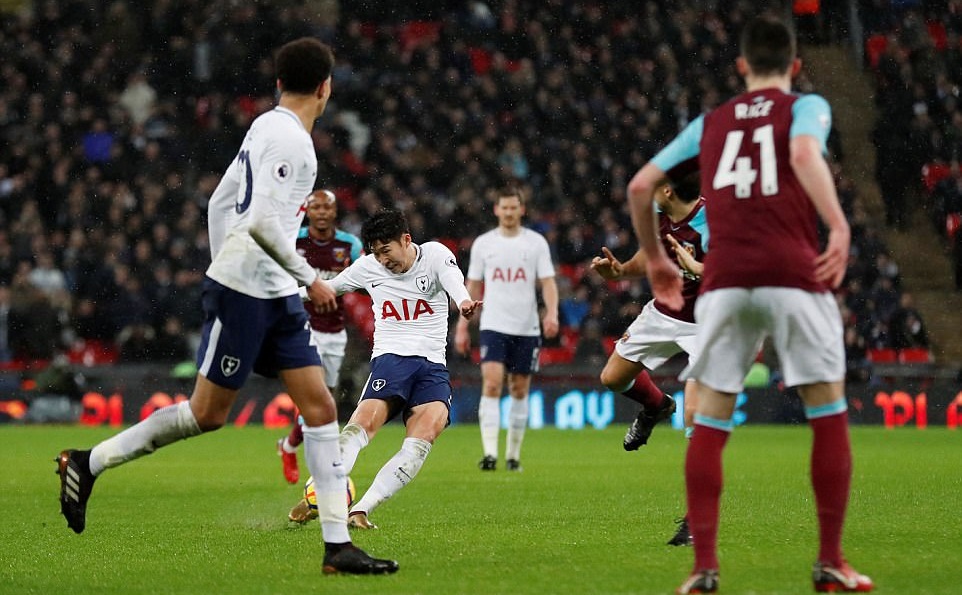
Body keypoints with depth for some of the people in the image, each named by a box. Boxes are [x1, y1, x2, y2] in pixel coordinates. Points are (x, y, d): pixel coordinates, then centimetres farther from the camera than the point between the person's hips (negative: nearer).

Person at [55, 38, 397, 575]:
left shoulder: (266, 128, 13)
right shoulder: (289, 138, -15)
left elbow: (220, 204, 19)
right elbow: (262, 223, -24)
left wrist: (223, 267, 23)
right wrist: (310, 278, -15)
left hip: (276, 296, 9)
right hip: (243, 292, -9)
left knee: (321, 407, 1)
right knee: (207, 414, -2)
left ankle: (338, 545, -1)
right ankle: (89, 463, 13)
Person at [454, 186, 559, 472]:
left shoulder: (536, 242, 3)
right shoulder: (483, 244, 5)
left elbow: (548, 282, -1)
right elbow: (473, 288, 11)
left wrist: (551, 312, -18)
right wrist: (462, 327, 6)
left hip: (527, 328, 1)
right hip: (493, 326, -1)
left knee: (519, 390, 7)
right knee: (492, 384, -16)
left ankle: (513, 454, 17)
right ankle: (489, 452, -21)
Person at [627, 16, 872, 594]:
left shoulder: (709, 123, 19)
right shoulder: (807, 107, 8)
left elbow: (640, 186, 17)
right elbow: (805, 155, -15)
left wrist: (656, 259, 29)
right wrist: (840, 228, -22)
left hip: (725, 280, 3)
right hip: (794, 275, -3)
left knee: (710, 425, 6)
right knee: (829, 415, 8)